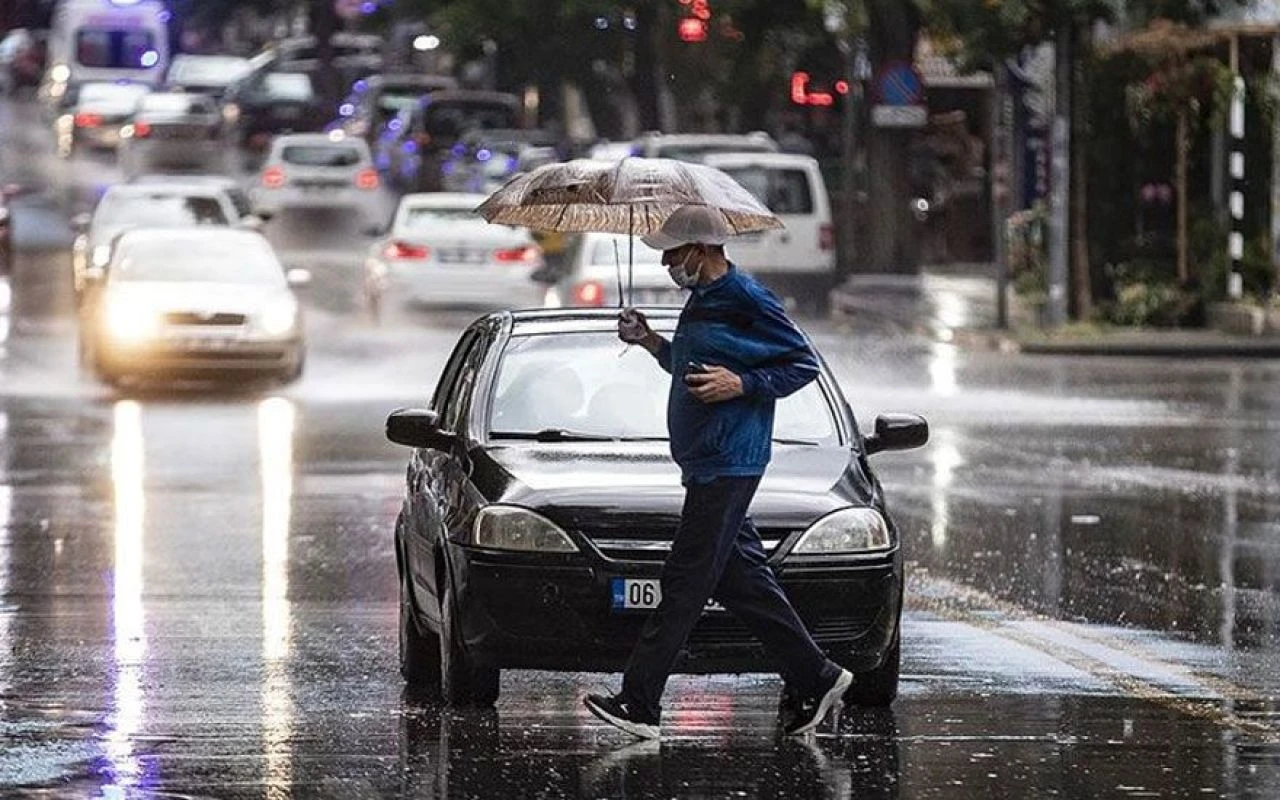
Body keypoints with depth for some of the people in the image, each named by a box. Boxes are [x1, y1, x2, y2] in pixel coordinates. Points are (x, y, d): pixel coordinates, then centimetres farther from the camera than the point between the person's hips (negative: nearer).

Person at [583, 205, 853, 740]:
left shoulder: (747, 301, -13)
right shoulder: (701, 301, 16)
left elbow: (803, 364, -11)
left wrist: (740, 384, -21)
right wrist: (649, 342, 15)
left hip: (727, 465, -10)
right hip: (705, 462, 10)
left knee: (686, 583, -10)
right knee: (742, 580, 11)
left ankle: (639, 704, -11)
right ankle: (815, 680, 19)